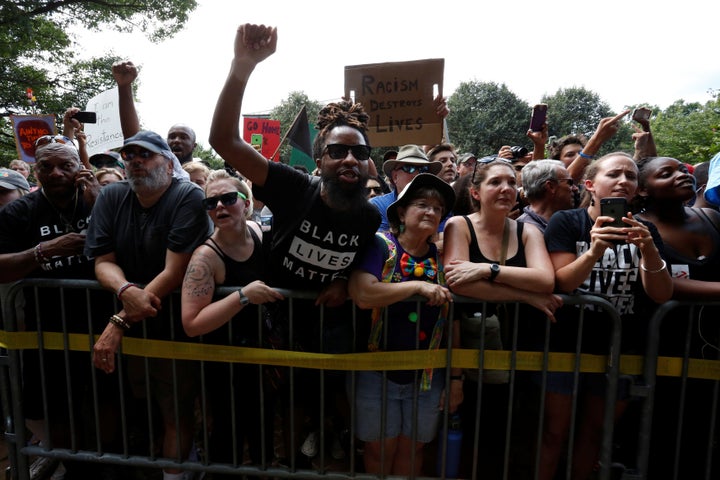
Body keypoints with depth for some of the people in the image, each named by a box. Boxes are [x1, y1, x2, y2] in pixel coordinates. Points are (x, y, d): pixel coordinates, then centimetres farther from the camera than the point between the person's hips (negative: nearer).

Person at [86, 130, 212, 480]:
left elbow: (174, 271, -21)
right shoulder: (111, 197, 1)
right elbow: (103, 262, -2)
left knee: (176, 417, 8)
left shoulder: (189, 198, -16)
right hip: (125, 327, 5)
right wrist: (125, 290, -25)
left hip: (173, 330, -4)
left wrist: (119, 322, -23)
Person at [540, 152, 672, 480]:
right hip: (567, 344, -3)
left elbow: (662, 295, -6)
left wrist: (648, 250, -25)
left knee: (595, 431, 18)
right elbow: (562, 282, -17)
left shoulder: (644, 231, 3)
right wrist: (594, 251, -34)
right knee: (554, 432, 6)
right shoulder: (566, 222, -7)